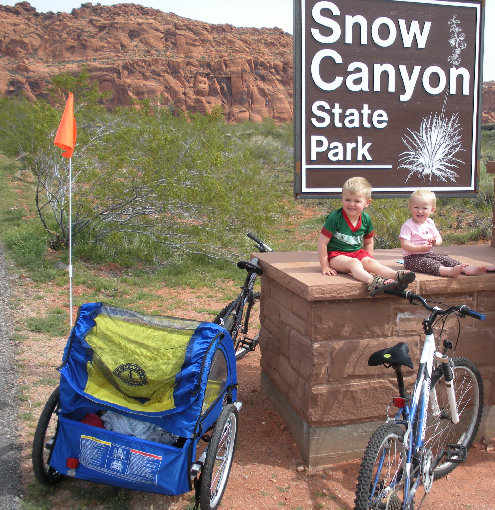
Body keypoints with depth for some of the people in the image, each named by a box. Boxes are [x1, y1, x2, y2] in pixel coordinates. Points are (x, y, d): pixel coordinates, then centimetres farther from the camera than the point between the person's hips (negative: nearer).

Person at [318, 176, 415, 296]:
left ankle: (396, 276, -46)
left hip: (357, 252, 5)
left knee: (370, 262, -24)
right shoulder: (335, 218, -14)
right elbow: (322, 242, -12)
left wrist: (368, 261, 8)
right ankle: (373, 281, -60)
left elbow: (368, 242, 18)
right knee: (353, 262, -33)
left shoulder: (366, 219, 3)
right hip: (336, 255, -5)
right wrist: (325, 266, -12)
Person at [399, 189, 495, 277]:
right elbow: (405, 245, -19)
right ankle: (448, 271, -57)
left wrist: (435, 241, -11)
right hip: (413, 257, -8)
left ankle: (466, 269, -23)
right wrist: (421, 248, -29)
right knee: (426, 263, -34)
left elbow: (438, 238, 15)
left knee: (446, 259, -10)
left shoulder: (430, 223, 10)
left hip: (429, 254, 8)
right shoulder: (407, 225, -11)